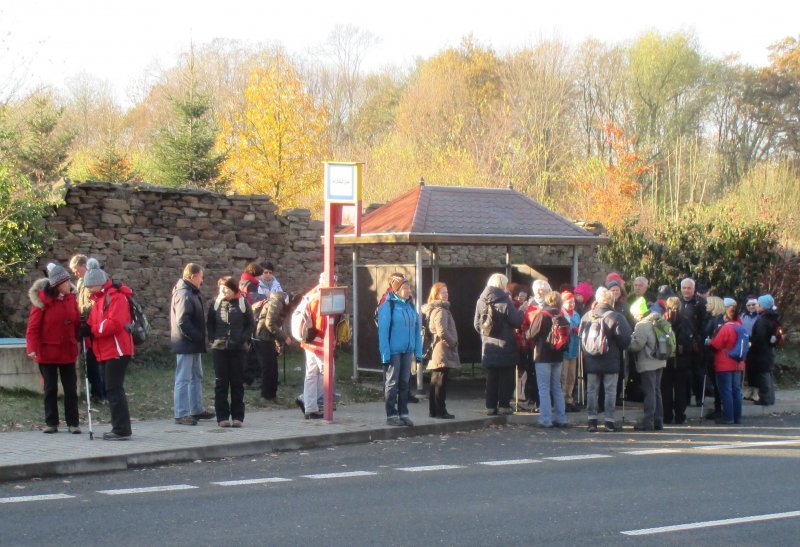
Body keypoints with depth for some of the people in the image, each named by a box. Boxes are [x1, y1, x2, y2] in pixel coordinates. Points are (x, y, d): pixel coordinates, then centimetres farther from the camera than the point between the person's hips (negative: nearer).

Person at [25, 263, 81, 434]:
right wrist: (32, 348, -20)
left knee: (71, 388, 4)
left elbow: (77, 323, 6)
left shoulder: (70, 299, 1)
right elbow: (33, 327, -12)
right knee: (50, 388, 7)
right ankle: (51, 423, 16)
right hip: (47, 352, -3)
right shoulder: (42, 300, -12)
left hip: (67, 351, 3)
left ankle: (73, 423, 11)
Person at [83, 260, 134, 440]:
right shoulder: (99, 298, 19)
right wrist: (88, 328, -5)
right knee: (111, 390, 11)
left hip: (117, 351, -10)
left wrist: (93, 330, -15)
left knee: (114, 389, -10)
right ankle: (119, 427, 17)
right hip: (105, 352, 10)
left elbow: (115, 324, -23)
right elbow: (93, 322, 18)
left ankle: (122, 430, -9)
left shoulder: (116, 297, -12)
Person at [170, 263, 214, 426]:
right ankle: (181, 414, -2)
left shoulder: (191, 293, 14)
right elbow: (182, 322, -26)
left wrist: (199, 338, 11)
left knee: (196, 377, 18)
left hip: (193, 344, 11)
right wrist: (197, 337, -20)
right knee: (183, 379, -6)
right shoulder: (184, 295, -19)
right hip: (185, 344, -11)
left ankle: (197, 409, 28)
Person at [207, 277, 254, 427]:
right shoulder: (215, 303, 4)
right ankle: (222, 416, 6)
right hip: (219, 348, 1)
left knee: (237, 383, 4)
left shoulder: (242, 303, 0)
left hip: (238, 349, -1)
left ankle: (237, 416, 10)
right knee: (220, 383, 2)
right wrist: (212, 339, -1)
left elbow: (250, 324, 5)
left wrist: (244, 340, -8)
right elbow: (209, 324, 13)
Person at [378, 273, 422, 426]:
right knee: (392, 383, 2)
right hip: (393, 351, -6)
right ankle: (391, 415, 9)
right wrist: (385, 355, -17)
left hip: (407, 351, 6)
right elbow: (383, 332, -14)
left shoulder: (410, 305, 8)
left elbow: (416, 329, 11)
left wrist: (418, 352, 6)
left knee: (404, 383, 11)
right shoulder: (387, 306, -11)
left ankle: (403, 413, 18)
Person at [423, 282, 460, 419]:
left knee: (435, 381, 13)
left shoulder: (433, 309, 17)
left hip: (435, 352, 10)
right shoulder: (441, 311, -14)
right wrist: (453, 343, -11)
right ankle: (440, 411, -5)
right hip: (443, 352, -10)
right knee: (441, 382, -7)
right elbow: (442, 332, -24)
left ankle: (433, 410, 18)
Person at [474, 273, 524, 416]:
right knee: (506, 377, 4)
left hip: (488, 347, 5)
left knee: (491, 377, 11)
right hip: (505, 346, -5)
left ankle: (490, 406, 12)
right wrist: (520, 311, 7)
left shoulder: (481, 302, 1)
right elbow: (516, 322, -11)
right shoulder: (505, 302, -15)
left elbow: (476, 324, 6)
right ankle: (504, 405, 2)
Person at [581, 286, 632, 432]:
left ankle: (592, 420, 8)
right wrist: (619, 349, 7)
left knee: (592, 391, 9)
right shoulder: (616, 317, -12)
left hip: (591, 361, 3)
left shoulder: (587, 316, 2)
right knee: (610, 391, 3)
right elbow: (625, 339, -13)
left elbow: (580, 336, 10)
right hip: (610, 361, -3)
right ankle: (609, 421, 2)